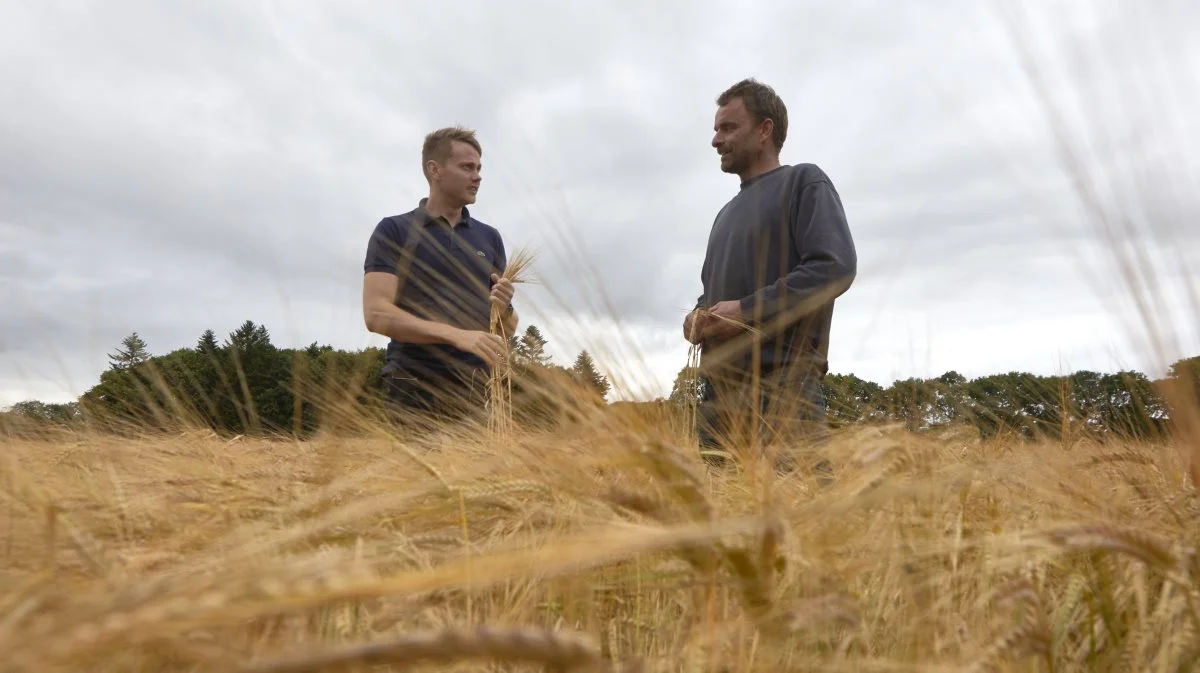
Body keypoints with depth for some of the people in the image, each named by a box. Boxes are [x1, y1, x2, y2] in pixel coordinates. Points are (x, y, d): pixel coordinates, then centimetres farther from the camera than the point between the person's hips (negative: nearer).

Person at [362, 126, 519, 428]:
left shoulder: (490, 238, 14)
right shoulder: (393, 231, 1)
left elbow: (507, 328, 17)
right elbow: (376, 314, -11)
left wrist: (504, 308, -8)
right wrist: (456, 334, -22)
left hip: (475, 393, 4)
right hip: (414, 393, -4)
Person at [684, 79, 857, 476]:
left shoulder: (804, 182, 4)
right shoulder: (727, 213, 27)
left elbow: (836, 268, -10)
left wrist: (748, 311, -15)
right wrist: (698, 317, 7)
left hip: (783, 383, -7)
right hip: (719, 387, 8)